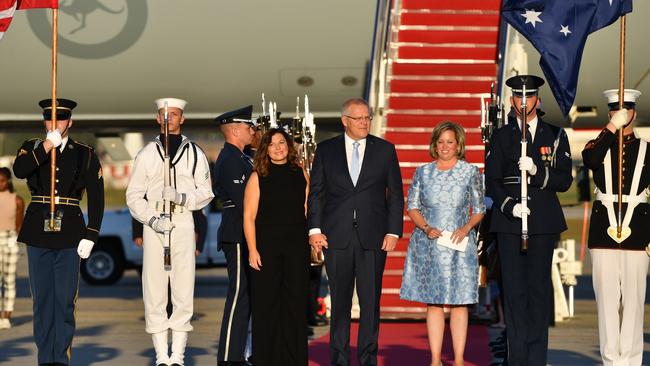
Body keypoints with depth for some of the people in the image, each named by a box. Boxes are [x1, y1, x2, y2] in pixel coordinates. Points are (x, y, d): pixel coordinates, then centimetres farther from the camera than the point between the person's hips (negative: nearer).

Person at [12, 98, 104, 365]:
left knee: (65, 299, -1)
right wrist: (47, 145, -18)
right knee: (42, 298, 4)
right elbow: (19, 171, -14)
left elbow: (96, 198, 2)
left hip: (69, 232, -1)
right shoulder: (32, 148, 9)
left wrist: (90, 236, -6)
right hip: (38, 231, 1)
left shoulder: (85, 154, 6)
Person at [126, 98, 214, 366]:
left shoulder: (195, 153, 10)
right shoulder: (147, 153, 11)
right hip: (153, 224, 0)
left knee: (184, 289, -3)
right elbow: (134, 195, 7)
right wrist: (151, 219, -8)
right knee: (154, 289, -3)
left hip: (184, 224, 0)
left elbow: (206, 192, 4)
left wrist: (182, 197, -14)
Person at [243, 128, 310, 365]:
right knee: (266, 304, 1)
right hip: (266, 246, -2)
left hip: (297, 246, 2)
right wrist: (252, 250, -9)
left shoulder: (301, 174, 8)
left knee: (296, 301, 4)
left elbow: (309, 210, 12)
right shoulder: (258, 177, 0)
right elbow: (249, 217, -3)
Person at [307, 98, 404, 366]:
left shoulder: (385, 150, 7)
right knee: (339, 302, 5)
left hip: (373, 237, 0)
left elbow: (395, 194, 7)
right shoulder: (326, 150, 8)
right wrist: (314, 229, -3)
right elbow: (315, 192, 7)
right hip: (337, 236, 0)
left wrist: (393, 232, -2)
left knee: (371, 301, 1)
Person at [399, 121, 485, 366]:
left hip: (459, 245, -1)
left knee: (459, 302, -1)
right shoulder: (423, 172, 7)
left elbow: (479, 210, 6)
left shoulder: (471, 172, 3)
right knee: (433, 302, 3)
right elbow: (412, 207, 8)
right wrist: (426, 228, -10)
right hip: (428, 245, 1)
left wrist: (466, 229, -12)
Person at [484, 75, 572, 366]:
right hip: (509, 222, 0)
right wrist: (509, 205, -12)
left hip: (543, 222, 0)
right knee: (513, 289, -1)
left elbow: (564, 180, 4)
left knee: (539, 287, -1)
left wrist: (537, 171, -14)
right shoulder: (501, 137, 11)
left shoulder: (555, 135, 10)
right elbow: (492, 181, 5)